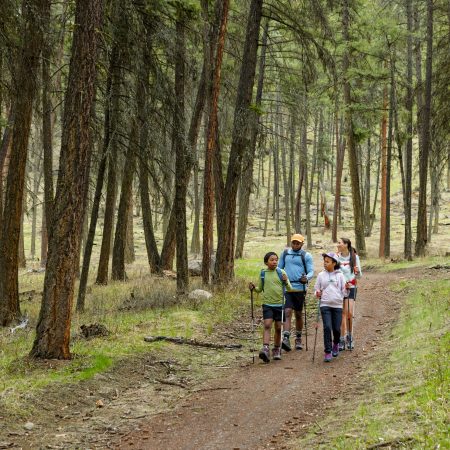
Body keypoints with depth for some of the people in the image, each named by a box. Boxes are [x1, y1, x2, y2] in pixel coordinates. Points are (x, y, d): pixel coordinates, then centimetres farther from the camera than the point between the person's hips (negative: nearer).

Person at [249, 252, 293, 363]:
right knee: (267, 325, -13)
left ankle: (277, 350, 21)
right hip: (267, 304, 0)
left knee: (278, 327, 7)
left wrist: (286, 282, -20)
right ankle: (265, 349, -22)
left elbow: (289, 289, -1)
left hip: (279, 304, 0)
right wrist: (254, 288, -5)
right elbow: (260, 289, 15)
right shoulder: (263, 273, 3)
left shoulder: (281, 273, -2)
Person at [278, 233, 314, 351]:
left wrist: (306, 278, -24)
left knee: (298, 314, 9)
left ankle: (298, 339, 24)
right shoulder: (285, 253, 11)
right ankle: (286, 339, -21)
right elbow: (279, 268, 18)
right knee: (287, 312, -12)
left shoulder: (306, 256, 3)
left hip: (300, 288, -1)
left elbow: (311, 271, -3)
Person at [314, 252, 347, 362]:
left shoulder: (340, 275, 4)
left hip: (337, 305, 0)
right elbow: (317, 289, 12)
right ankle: (328, 352, -7)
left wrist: (346, 289, -15)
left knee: (337, 328, 4)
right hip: (325, 305, 0)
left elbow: (343, 292, 6)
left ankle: (335, 344, 36)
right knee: (327, 328, -12)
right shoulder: (321, 275, 6)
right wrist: (317, 294, -10)